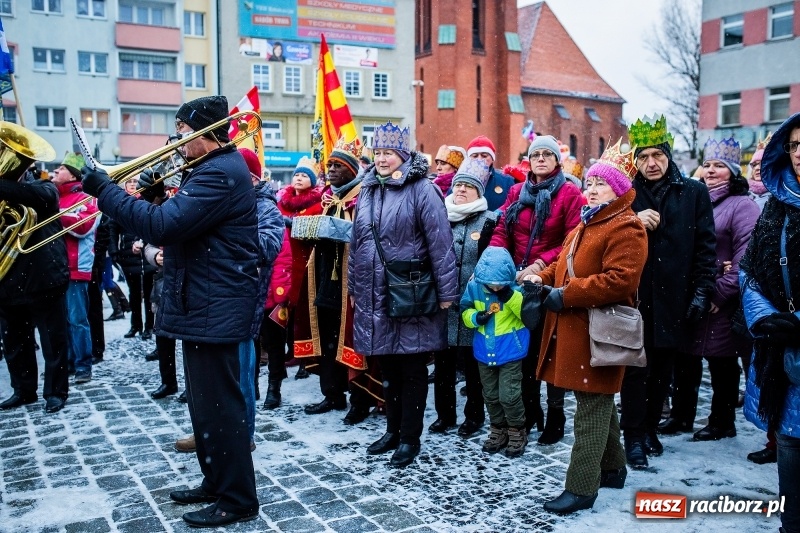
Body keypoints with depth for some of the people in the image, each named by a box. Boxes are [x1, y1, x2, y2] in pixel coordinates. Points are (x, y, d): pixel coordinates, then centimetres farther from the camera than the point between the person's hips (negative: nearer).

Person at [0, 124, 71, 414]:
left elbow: (41, 196, -27)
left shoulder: (44, 188, -4)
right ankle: (23, 390, 31)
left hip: (43, 279, -5)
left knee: (53, 341, 4)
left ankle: (55, 391, 17)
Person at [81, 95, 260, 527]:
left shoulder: (221, 174, -19)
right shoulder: (214, 168, 17)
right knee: (205, 402, 18)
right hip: (203, 305, 11)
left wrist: (105, 190, -19)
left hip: (214, 309, -11)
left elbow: (163, 225, -28)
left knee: (218, 405, -2)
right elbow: (181, 222, 18)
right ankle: (216, 482, 32)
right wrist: (157, 195, 1)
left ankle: (237, 500, 10)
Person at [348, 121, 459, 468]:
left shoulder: (421, 189, -9)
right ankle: (393, 430, 29)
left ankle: (410, 438, 17)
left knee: (412, 369, 5)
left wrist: (446, 292, -15)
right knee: (388, 367, 15)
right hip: (373, 296, 6)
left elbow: (440, 243, -12)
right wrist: (353, 287, 18)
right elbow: (356, 241, 18)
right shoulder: (368, 190, 13)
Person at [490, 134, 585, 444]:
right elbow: (501, 232, 3)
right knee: (525, 348, 13)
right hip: (519, 282, 5)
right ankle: (530, 410, 27)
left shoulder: (569, 194, -5)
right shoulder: (517, 192, 10)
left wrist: (541, 264, -20)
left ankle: (555, 416, 17)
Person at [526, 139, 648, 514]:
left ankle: (581, 487, 4)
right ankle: (613, 468, 34)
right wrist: (543, 279, 3)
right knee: (599, 403, 19)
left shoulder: (626, 228, -13)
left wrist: (565, 295, -23)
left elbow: (620, 280, -25)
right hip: (573, 327, 10)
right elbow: (564, 264, 25)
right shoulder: (586, 223, 19)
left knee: (591, 408, -3)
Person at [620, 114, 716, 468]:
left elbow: (706, 245, 3)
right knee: (635, 368, 0)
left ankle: (651, 428, 26)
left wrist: (702, 290, -3)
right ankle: (634, 436, 11)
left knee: (663, 368, 11)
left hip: (674, 299, 1)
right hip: (635, 297, -1)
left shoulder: (694, 193, 5)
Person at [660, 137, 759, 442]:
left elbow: (746, 258, -17)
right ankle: (681, 416, 26)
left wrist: (720, 293, -18)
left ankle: (722, 422, 21)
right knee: (684, 360, 13)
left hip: (720, 303, -6)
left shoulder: (742, 206, -8)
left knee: (722, 365, 7)